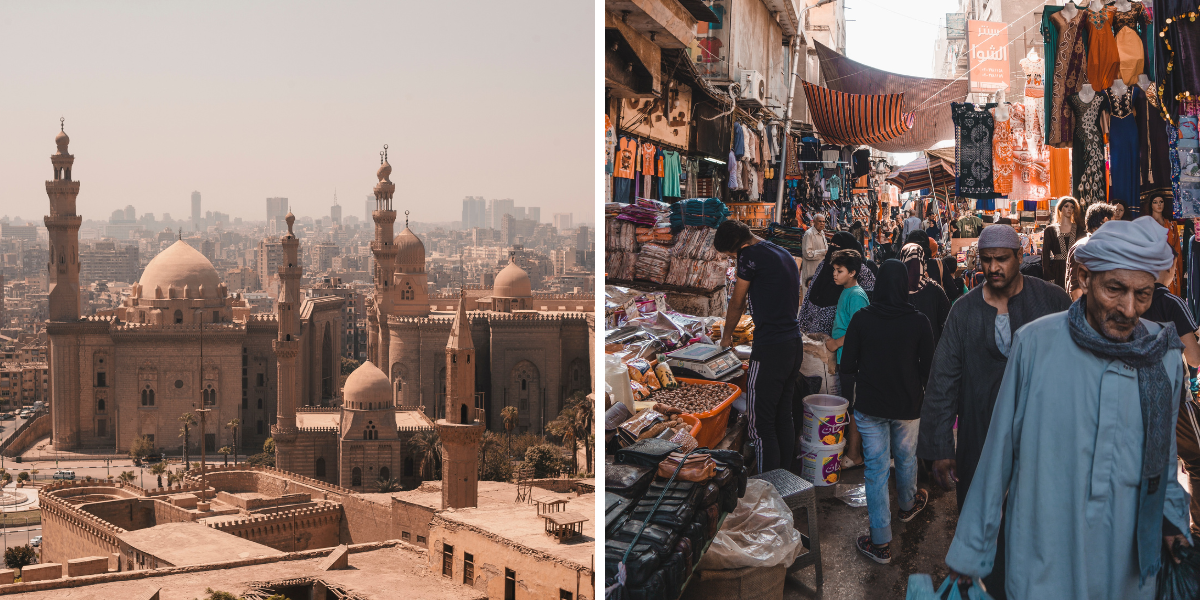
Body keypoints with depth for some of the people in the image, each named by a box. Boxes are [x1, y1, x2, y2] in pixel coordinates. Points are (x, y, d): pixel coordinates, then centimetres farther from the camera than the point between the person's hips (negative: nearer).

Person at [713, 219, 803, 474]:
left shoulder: (751, 254, -11)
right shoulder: (785, 255, 15)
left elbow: (736, 303, 0)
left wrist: (726, 336, 18)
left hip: (770, 350, -9)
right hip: (795, 345, 9)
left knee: (761, 423, -4)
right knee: (784, 416, 16)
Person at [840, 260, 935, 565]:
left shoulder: (861, 319, -12)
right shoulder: (919, 322, -11)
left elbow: (847, 365, -7)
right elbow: (928, 367, -4)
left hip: (870, 404, -1)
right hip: (907, 405, 1)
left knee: (876, 468, 3)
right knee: (906, 458, 24)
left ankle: (880, 542, 5)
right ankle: (907, 505, 52)